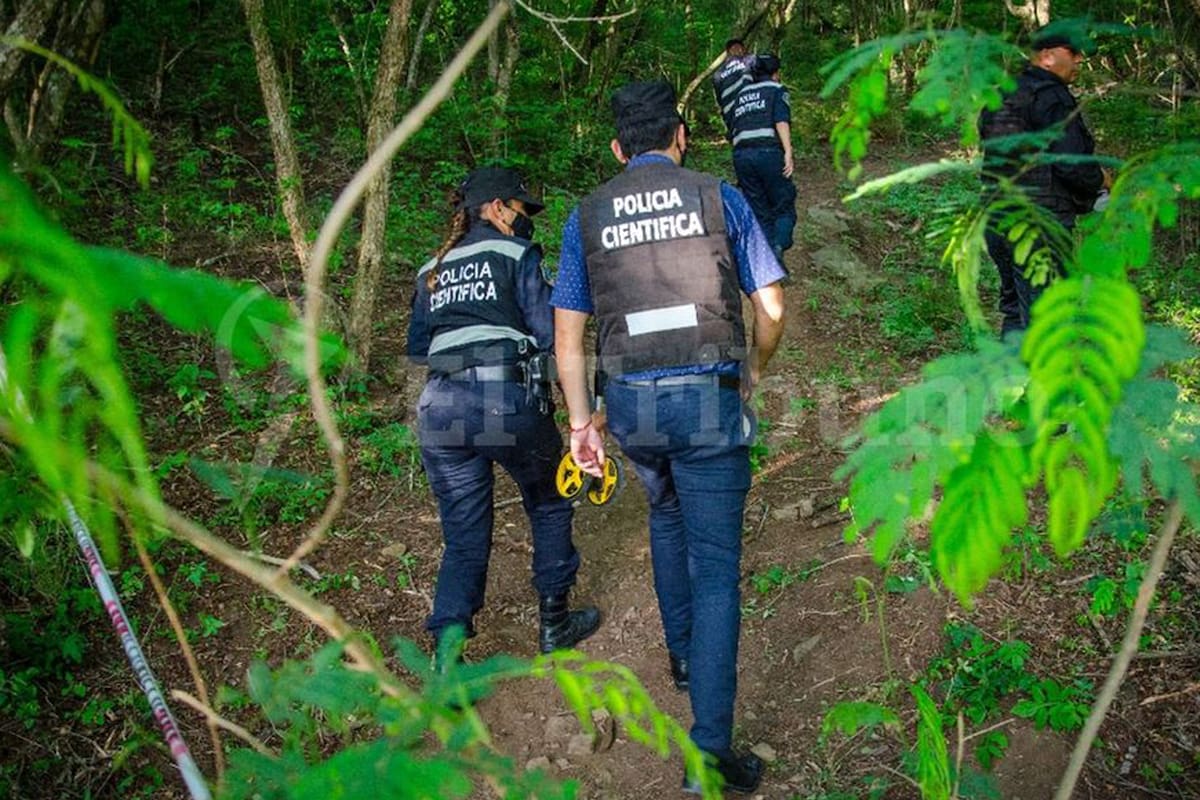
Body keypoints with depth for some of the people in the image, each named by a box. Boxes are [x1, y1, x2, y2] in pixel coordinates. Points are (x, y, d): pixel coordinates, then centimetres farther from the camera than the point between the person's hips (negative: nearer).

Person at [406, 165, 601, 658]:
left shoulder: (432, 271, 21)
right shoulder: (515, 253, 5)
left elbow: (417, 349, 21)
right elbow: (548, 334, -3)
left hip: (441, 410, 5)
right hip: (509, 403, -4)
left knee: (464, 539, 12)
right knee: (548, 506, 19)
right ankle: (555, 624, 29)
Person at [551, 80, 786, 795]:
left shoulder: (587, 216, 7)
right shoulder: (719, 199, 1)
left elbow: (568, 335, 6)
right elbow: (772, 308, 1)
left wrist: (583, 423, 12)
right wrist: (755, 372, 19)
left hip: (629, 401, 3)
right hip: (707, 400, -3)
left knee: (667, 516, 31)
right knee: (715, 567, 2)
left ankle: (682, 653, 44)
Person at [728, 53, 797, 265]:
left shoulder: (742, 94, 27)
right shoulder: (776, 89, 11)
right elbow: (781, 120, -8)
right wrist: (788, 153, -17)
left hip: (740, 155, 5)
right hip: (768, 151, -5)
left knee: (759, 214, 11)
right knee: (784, 208, 3)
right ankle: (777, 247, -22)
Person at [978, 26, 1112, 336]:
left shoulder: (1001, 96, 14)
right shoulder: (1052, 98, -12)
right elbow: (1071, 165, -19)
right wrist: (1101, 179, 2)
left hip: (995, 222, 9)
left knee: (1015, 311, 19)